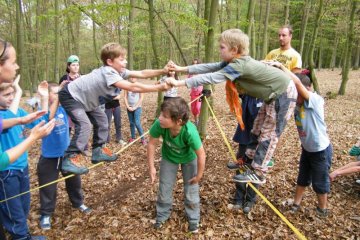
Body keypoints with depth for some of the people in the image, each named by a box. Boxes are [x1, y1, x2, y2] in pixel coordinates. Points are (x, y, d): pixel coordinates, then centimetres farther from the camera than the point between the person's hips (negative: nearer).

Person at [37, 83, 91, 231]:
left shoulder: (64, 109, -1)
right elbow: (50, 117, -37)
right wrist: (57, 98, -40)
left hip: (66, 153, 5)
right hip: (49, 156, -4)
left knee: (74, 180, 19)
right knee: (48, 186, 9)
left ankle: (78, 203, 43)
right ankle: (46, 214, 30)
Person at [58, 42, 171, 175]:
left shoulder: (118, 70, -7)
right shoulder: (109, 72, -34)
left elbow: (142, 73, -9)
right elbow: (132, 87, -42)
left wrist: (163, 71, -21)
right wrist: (159, 87, -41)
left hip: (84, 97, 10)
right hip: (70, 96, -10)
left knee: (101, 120, 11)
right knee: (84, 126, -22)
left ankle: (98, 151, 20)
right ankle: (69, 160, -14)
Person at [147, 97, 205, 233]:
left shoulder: (190, 132, -44)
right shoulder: (159, 125, -37)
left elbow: (201, 154, -28)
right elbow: (152, 144, -17)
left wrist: (198, 176, -15)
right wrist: (151, 167, -13)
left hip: (189, 158, -2)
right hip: (169, 157, 2)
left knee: (191, 191, 8)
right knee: (164, 189, 12)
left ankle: (193, 219, 34)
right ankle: (162, 215, 39)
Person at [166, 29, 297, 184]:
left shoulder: (239, 65, -30)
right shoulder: (235, 61, -3)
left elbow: (212, 77, -36)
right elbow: (211, 67, -4)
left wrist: (180, 83, -36)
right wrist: (181, 69, -6)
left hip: (284, 94, -9)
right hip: (273, 94, 9)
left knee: (269, 134, -4)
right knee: (258, 130, 14)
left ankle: (257, 174, 4)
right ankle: (250, 160, 26)